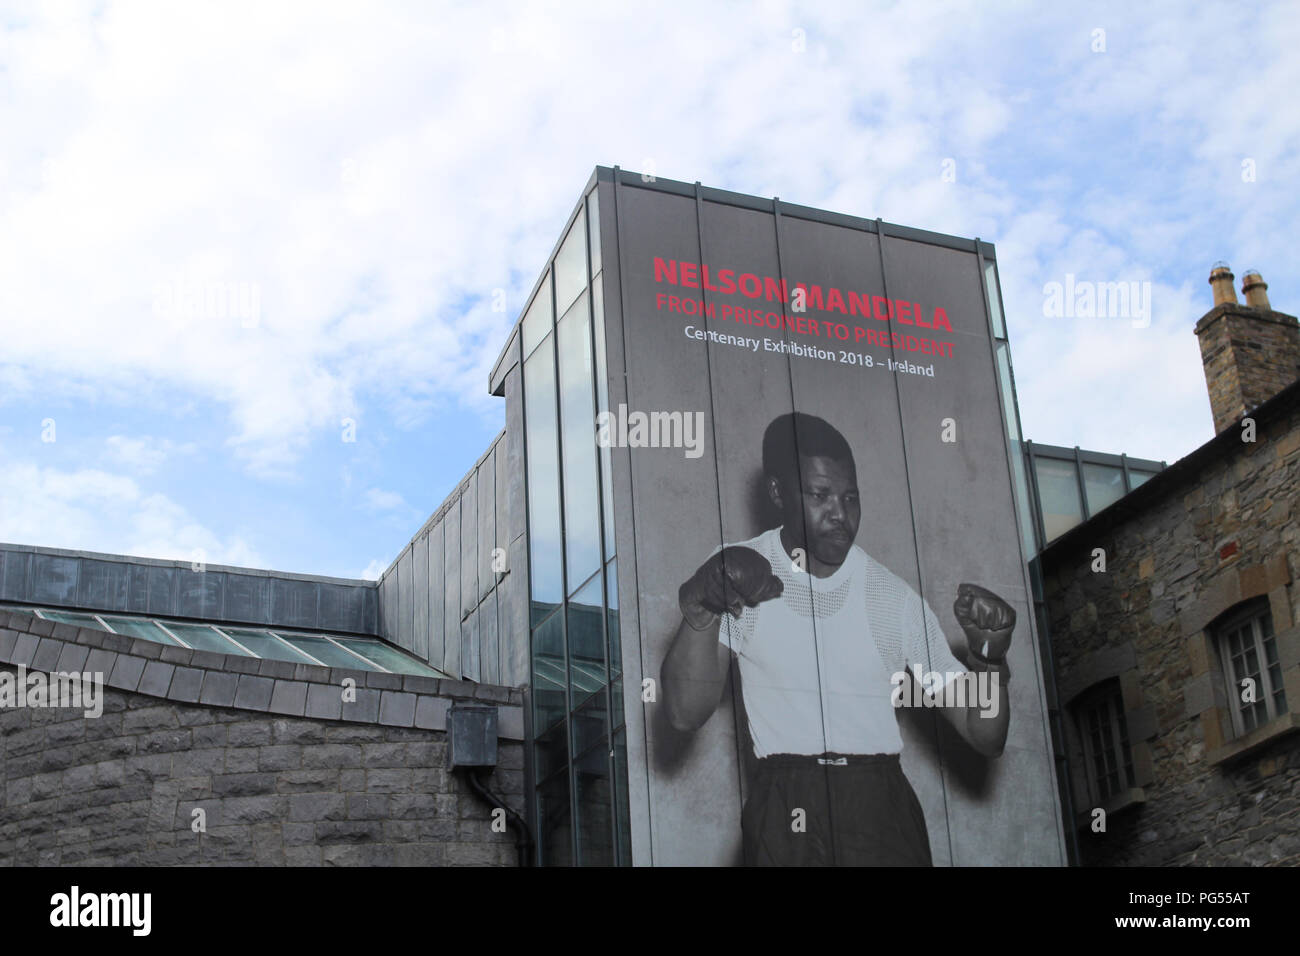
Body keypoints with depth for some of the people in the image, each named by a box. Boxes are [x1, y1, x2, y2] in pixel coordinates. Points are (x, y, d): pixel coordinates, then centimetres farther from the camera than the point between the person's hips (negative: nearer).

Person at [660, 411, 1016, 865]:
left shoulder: (895, 597, 5)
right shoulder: (735, 573, 2)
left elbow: (985, 736, 7)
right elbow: (686, 713, -11)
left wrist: (990, 657, -12)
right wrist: (701, 607, -26)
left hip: (885, 810, 1)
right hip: (787, 815, -1)